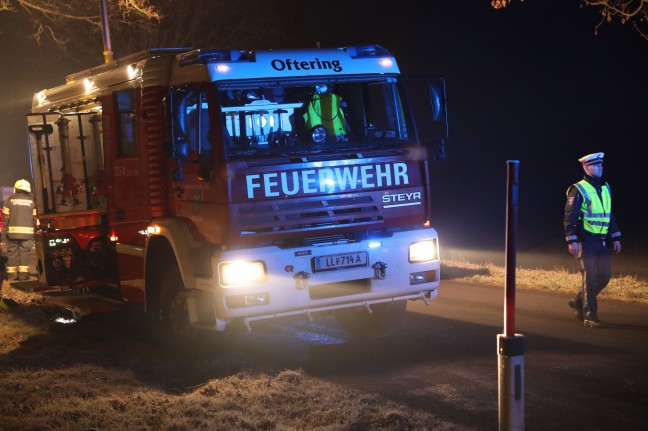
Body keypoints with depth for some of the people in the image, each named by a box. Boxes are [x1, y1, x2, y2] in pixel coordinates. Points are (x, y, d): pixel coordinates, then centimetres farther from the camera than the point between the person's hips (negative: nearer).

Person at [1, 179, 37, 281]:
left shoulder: (10, 200, 4)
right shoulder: (32, 200, 4)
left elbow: (5, 218, 3)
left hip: (12, 231, 1)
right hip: (27, 232, -1)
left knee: (12, 252, 8)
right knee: (24, 252, 3)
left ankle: (11, 274, 8)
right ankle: (23, 274, -1)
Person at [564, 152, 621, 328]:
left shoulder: (605, 188, 13)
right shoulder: (579, 190, -8)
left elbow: (610, 215, 19)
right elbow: (569, 216, -11)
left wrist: (616, 237, 14)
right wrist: (571, 241, -17)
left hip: (603, 241, 7)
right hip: (586, 241, -7)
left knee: (605, 275, 7)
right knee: (590, 278, -6)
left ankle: (579, 301, 26)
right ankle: (590, 316, 1)